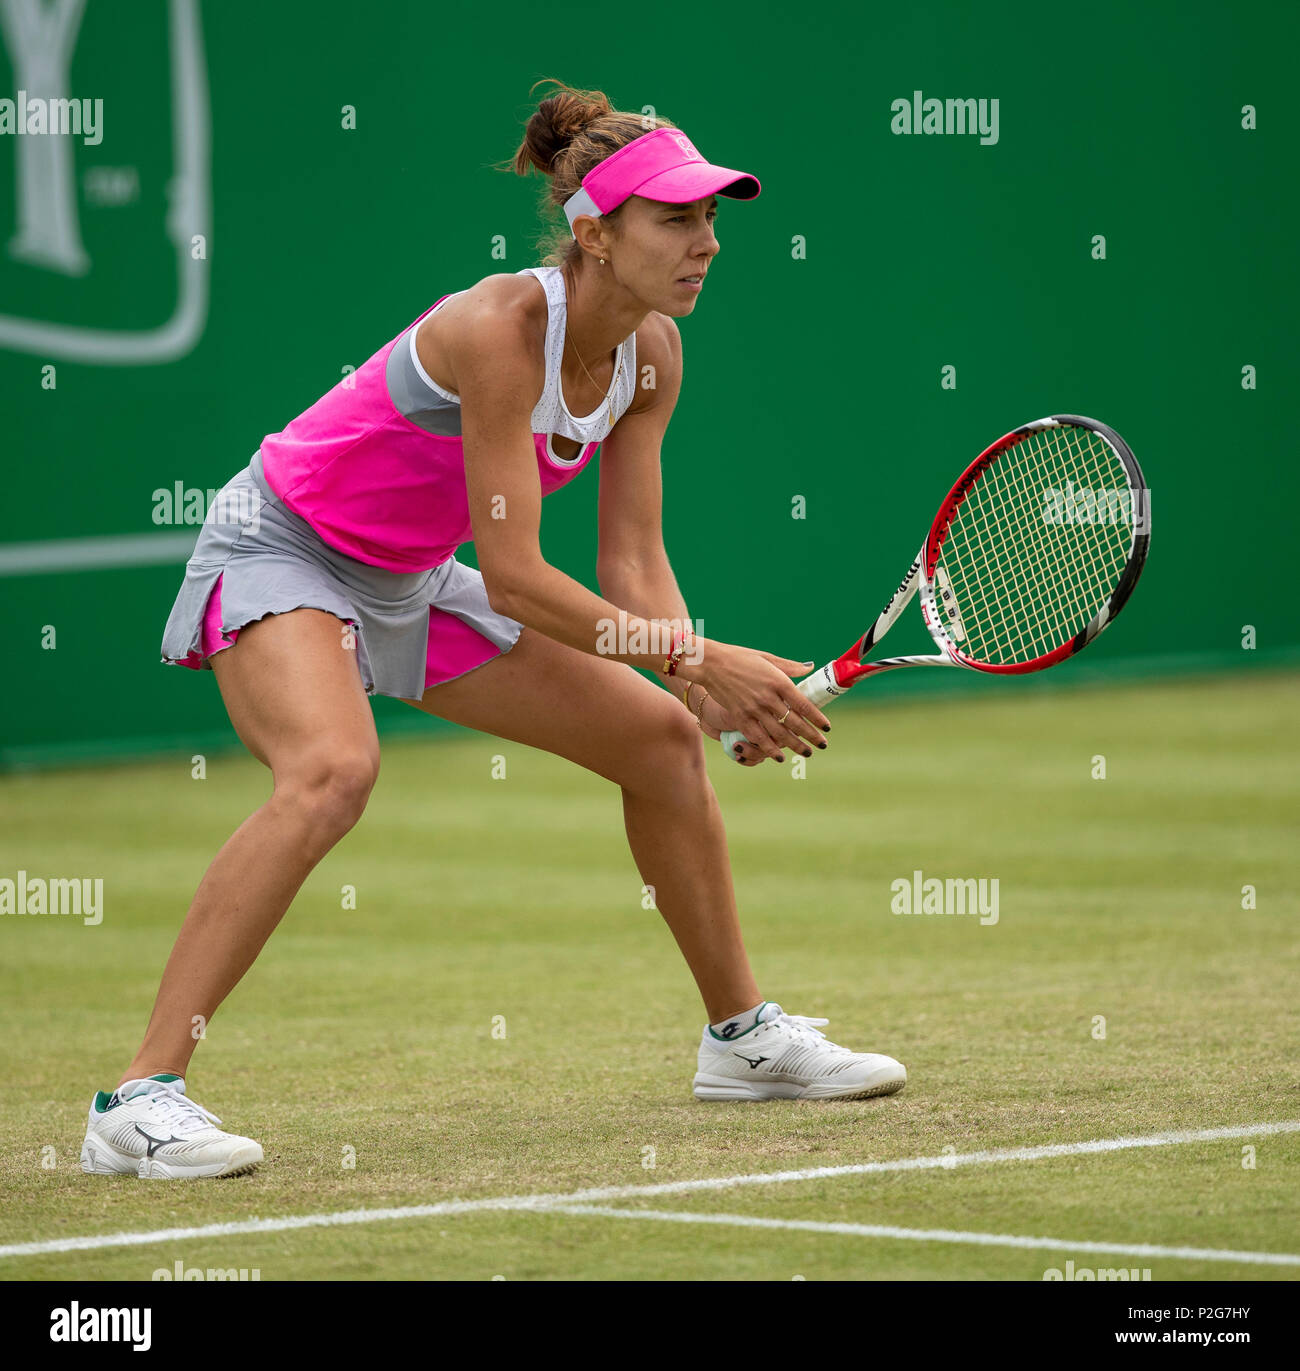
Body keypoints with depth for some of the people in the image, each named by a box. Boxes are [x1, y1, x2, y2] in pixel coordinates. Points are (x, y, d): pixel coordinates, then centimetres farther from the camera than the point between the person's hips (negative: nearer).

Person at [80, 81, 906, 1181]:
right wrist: (702, 659, -31)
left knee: (662, 734, 10)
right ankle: (141, 1102, -36)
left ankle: (742, 1035, 29)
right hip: (283, 548, -9)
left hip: (411, 583, 9)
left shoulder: (651, 353, -7)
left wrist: (713, 694, -22)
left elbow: (634, 566, -4)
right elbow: (513, 578, -31)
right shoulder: (501, 327, -31)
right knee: (334, 770, -36)